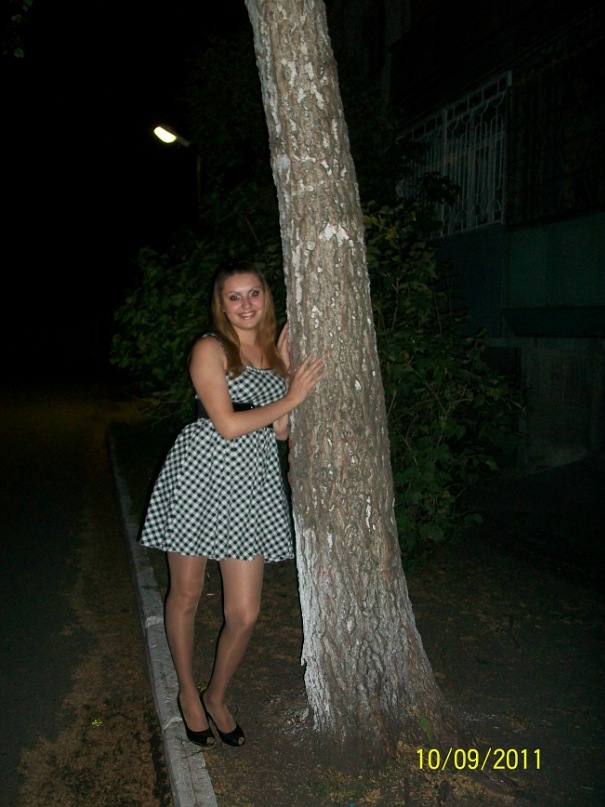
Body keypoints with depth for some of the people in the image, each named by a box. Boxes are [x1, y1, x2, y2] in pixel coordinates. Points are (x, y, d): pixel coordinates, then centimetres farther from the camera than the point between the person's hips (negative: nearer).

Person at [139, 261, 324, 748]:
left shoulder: (274, 352, 13)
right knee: (186, 597, 12)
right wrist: (291, 396, -7)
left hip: (253, 486, 4)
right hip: (201, 476, -4)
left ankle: (217, 697, 30)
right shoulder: (210, 349, -4)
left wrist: (286, 367, 2)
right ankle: (188, 695, 37)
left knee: (245, 614, 3)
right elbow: (227, 425, -14)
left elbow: (281, 431, 6)